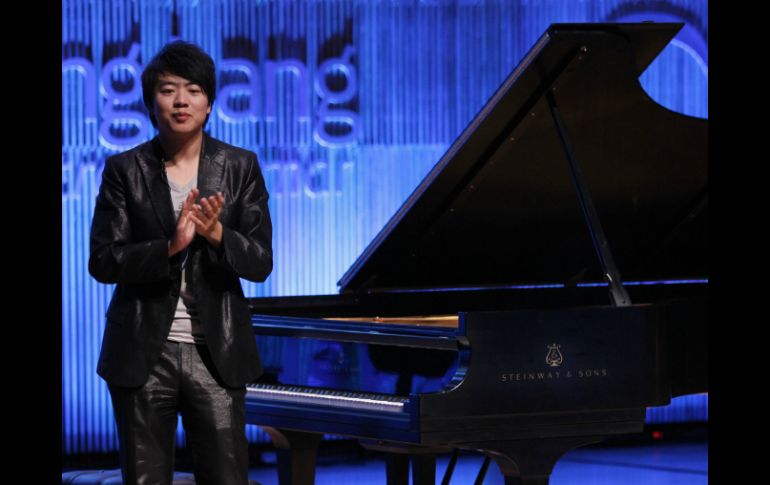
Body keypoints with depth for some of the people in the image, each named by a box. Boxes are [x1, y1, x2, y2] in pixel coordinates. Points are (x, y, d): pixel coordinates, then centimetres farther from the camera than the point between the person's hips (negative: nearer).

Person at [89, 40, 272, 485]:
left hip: (216, 353, 0)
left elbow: (260, 262, 0)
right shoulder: (124, 171, 2)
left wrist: (216, 234, -20)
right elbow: (103, 262, -5)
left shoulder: (240, 168, 5)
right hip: (143, 354, 0)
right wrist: (170, 246, -19)